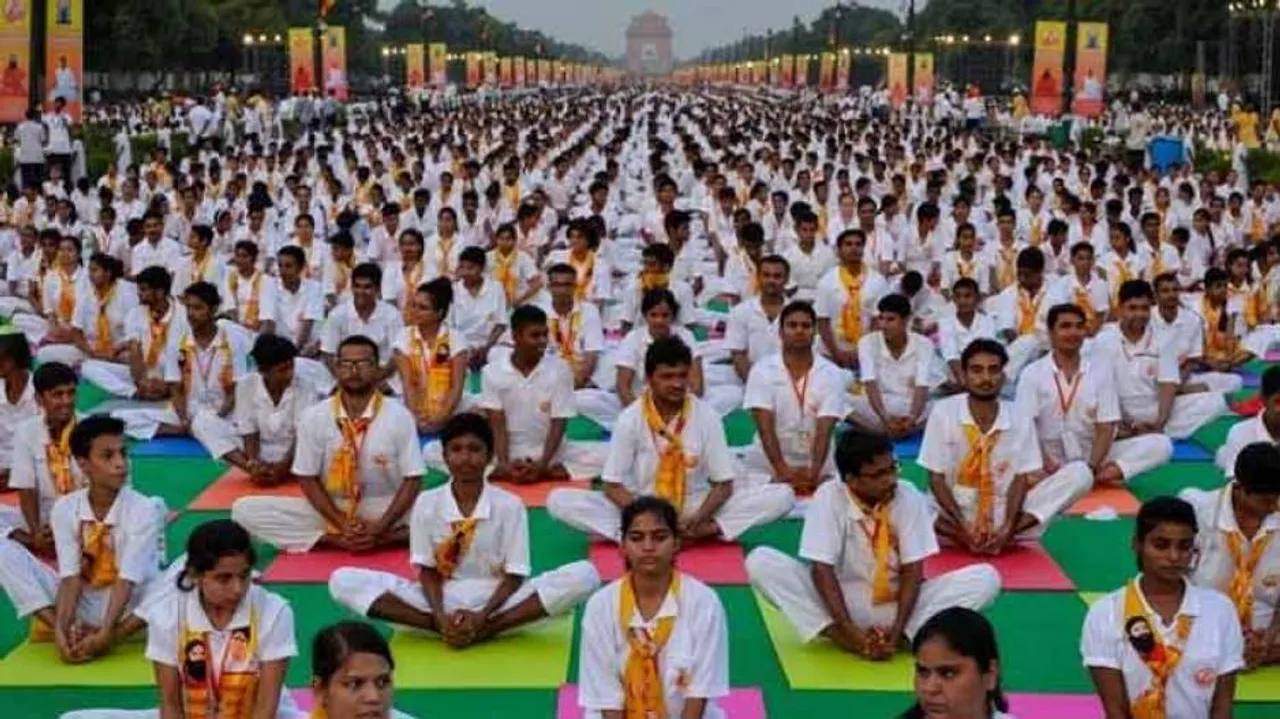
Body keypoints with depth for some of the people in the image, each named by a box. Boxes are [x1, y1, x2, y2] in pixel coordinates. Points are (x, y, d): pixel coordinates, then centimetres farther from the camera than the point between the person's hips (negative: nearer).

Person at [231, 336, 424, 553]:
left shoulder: (398, 415, -9)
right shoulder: (314, 416, -5)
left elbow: (412, 480, -10)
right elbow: (307, 479, -3)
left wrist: (379, 528, -21)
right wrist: (342, 524, -16)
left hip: (385, 510, -2)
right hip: (330, 510, 2)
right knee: (245, 510, -18)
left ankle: (334, 538, -26)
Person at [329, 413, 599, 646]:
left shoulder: (509, 505, -6)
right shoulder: (426, 503, -3)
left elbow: (514, 576, -6)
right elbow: (427, 571, 0)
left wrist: (482, 617, -23)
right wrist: (440, 617, -20)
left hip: (496, 600, -1)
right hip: (442, 601, 1)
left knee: (584, 575, -26)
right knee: (343, 581, -19)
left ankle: (487, 629, -27)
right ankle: (441, 626, -25)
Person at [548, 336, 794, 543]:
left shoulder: (706, 416, -9)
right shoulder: (630, 419, -11)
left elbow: (723, 483, -6)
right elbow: (612, 486, -9)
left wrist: (697, 519, -25)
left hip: (694, 507, 1)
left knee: (782, 495, -20)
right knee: (559, 500, -24)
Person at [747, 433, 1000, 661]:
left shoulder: (909, 496, -12)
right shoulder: (829, 497, -15)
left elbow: (913, 571, -12)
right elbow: (821, 569, -19)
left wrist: (897, 632, -25)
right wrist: (850, 631, -30)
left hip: (897, 604, 1)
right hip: (840, 601, -1)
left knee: (986, 577, -20)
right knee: (760, 562, -25)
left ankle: (901, 638, -29)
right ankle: (846, 641, -33)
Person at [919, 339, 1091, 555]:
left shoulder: (1020, 420, -2)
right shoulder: (943, 412, -8)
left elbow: (1022, 479, -3)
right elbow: (936, 478, -7)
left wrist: (1008, 527, -21)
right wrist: (963, 527, -19)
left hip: (1004, 515, 2)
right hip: (955, 516, -2)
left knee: (1079, 474, -16)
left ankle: (1005, 535, -25)